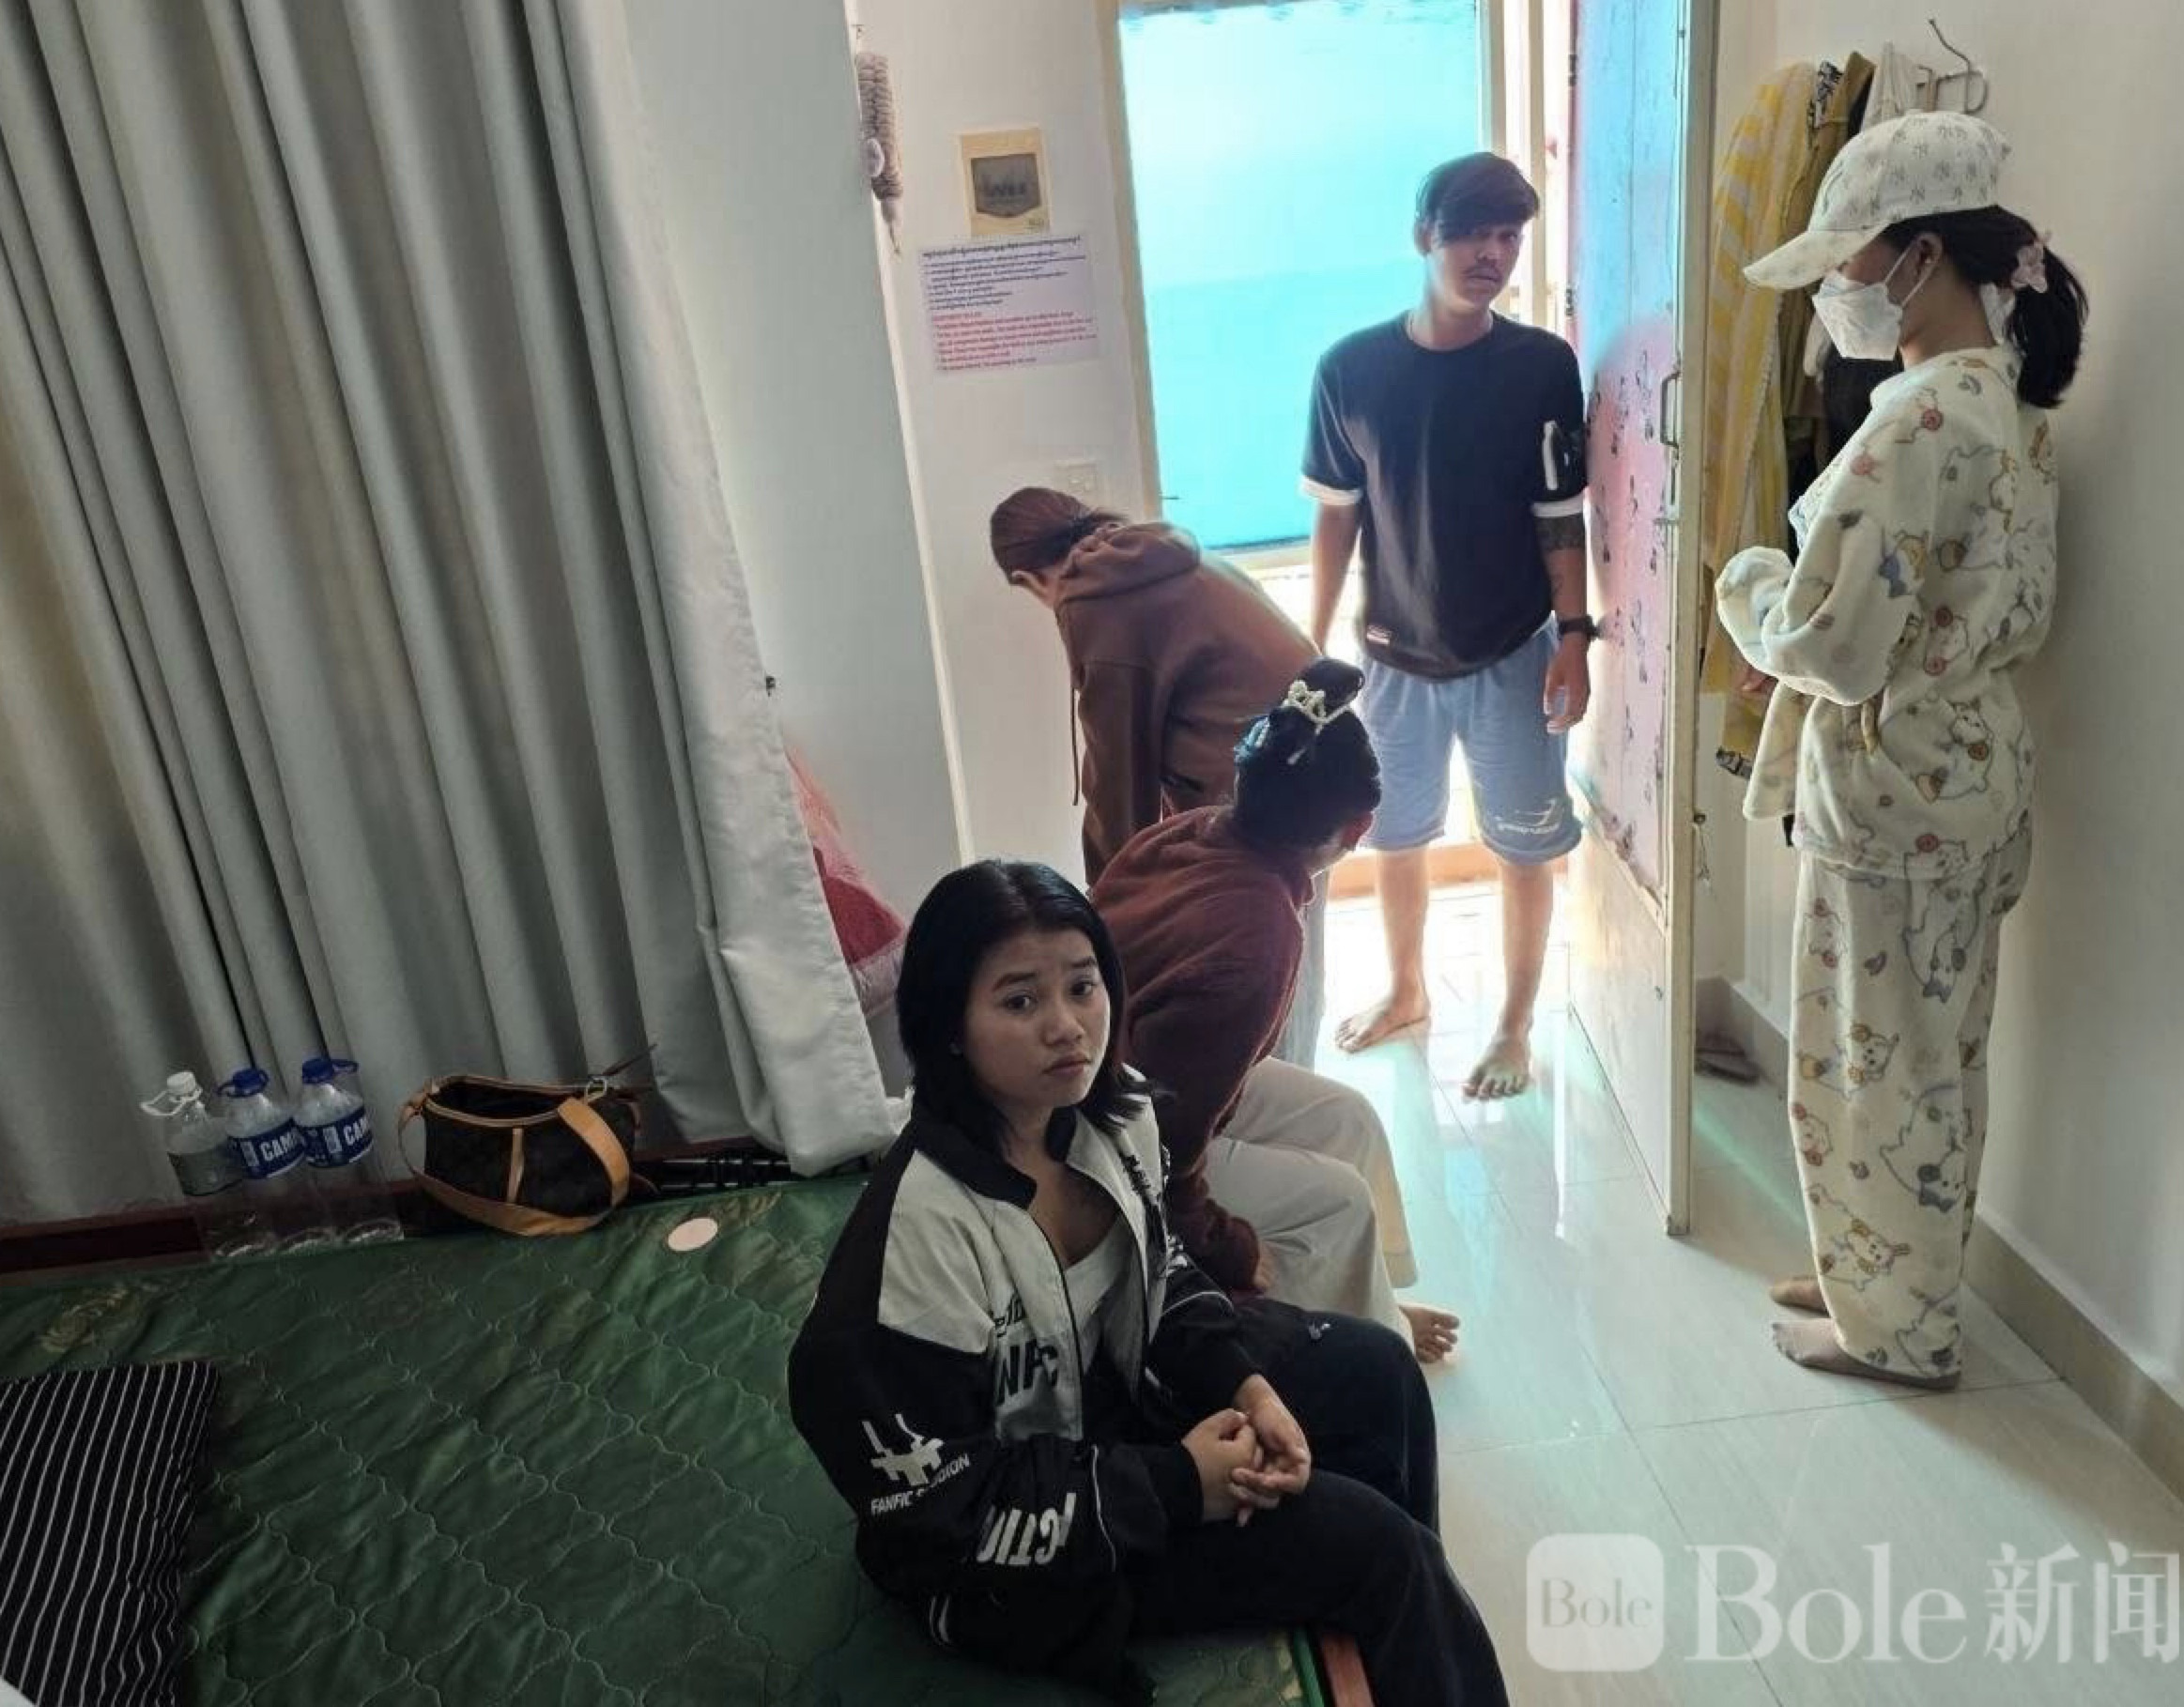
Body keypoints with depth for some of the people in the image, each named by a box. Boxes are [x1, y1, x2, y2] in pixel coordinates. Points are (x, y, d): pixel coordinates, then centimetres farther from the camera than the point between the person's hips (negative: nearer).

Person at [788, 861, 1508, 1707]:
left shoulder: (1111, 1111, -13)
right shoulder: (922, 1230, -35)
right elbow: (938, 1506, -27)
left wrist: (1245, 1384, -11)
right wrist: (1176, 1485, -22)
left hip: (1115, 1382, 7)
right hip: (1003, 1556, -7)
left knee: (1374, 1372, 6)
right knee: (1367, 1542, -11)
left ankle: (1402, 1623, 31)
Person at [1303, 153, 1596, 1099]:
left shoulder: (1543, 366, -9)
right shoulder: (1350, 368, -7)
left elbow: (1561, 516, -4)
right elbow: (1336, 515, 0)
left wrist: (1574, 635, -11)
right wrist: (1313, 647, 1)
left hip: (1513, 657, -1)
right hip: (1394, 656, 2)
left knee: (1525, 847, 9)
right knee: (1395, 837, 17)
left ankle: (1516, 1024, 29)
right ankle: (1406, 991, 41)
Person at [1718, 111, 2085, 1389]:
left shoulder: (1920, 422, -23)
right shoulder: (2015, 407, 8)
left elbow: (1828, 643, -25)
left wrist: (1747, 581, -5)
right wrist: (1806, 620, 8)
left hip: (1894, 787, -10)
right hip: (1976, 769, 10)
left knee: (1874, 1060, 7)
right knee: (1932, 1050, 21)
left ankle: (1898, 1325, 25)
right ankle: (1887, 1275, 39)